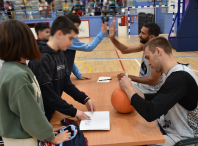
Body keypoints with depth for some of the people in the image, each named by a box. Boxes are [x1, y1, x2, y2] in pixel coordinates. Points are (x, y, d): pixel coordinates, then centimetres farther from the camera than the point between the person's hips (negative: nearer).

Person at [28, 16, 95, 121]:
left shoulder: (60, 54, 3)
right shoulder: (41, 59, -25)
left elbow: (67, 84, 6)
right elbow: (48, 95, -25)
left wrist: (85, 99, -2)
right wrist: (74, 112, -19)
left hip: (53, 111, 8)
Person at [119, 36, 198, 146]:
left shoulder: (179, 78, -29)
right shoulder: (179, 72, 2)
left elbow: (150, 113, -34)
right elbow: (160, 97, 15)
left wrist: (128, 89, -20)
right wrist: (140, 96, -2)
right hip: (170, 127, 8)